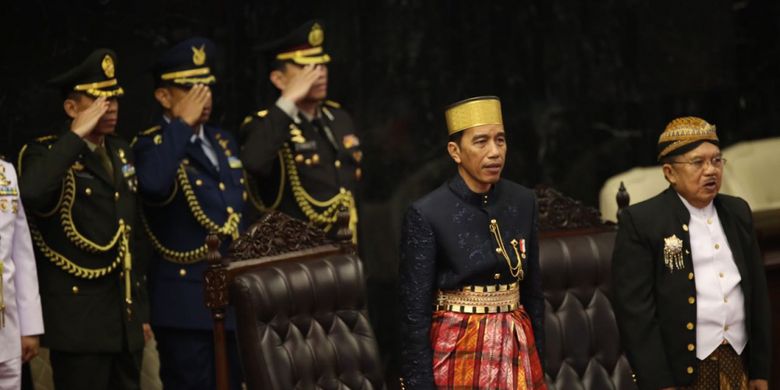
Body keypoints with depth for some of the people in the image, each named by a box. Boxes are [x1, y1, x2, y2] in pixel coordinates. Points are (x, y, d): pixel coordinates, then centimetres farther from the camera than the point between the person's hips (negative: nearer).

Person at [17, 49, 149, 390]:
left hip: (126, 321, 7)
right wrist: (76, 136, -23)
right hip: (80, 321, -7)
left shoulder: (120, 152, 16)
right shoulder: (46, 154, -7)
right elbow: (31, 194, -32)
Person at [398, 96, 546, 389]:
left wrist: (537, 359, 11)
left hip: (516, 351, 5)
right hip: (458, 354, -4)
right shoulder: (427, 214, -12)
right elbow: (414, 312, -10)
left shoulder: (523, 202, 2)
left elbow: (533, 291, 11)